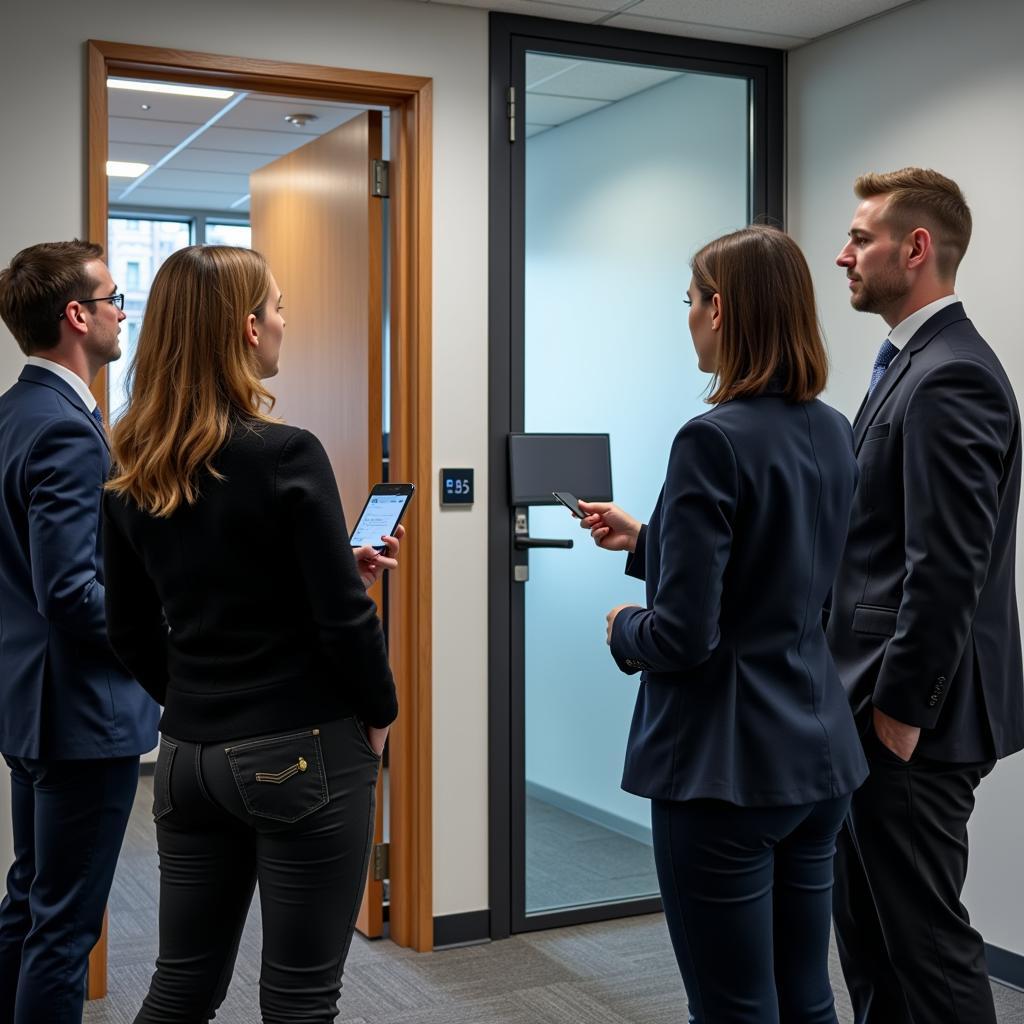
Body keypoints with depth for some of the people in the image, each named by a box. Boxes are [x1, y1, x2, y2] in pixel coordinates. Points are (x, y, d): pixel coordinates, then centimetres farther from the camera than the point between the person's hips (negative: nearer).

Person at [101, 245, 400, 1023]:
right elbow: (342, 616, -15)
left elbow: (130, 630, 10)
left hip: (188, 755, 6)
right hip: (301, 754, -6)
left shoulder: (131, 473, 4)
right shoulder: (285, 455, -16)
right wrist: (378, 714, 1)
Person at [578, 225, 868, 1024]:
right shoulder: (833, 432, 6)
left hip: (726, 761, -8)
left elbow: (683, 635, -21)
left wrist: (623, 629, 0)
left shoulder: (715, 440, -19)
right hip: (818, 751, 8)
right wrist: (643, 539, 21)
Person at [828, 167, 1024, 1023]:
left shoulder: (948, 377, -18)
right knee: (870, 931, 18)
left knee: (925, 937, 1)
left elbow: (948, 568, -23)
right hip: (881, 702, 10)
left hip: (913, 718, -10)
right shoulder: (916, 363, 14)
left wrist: (900, 712, -18)